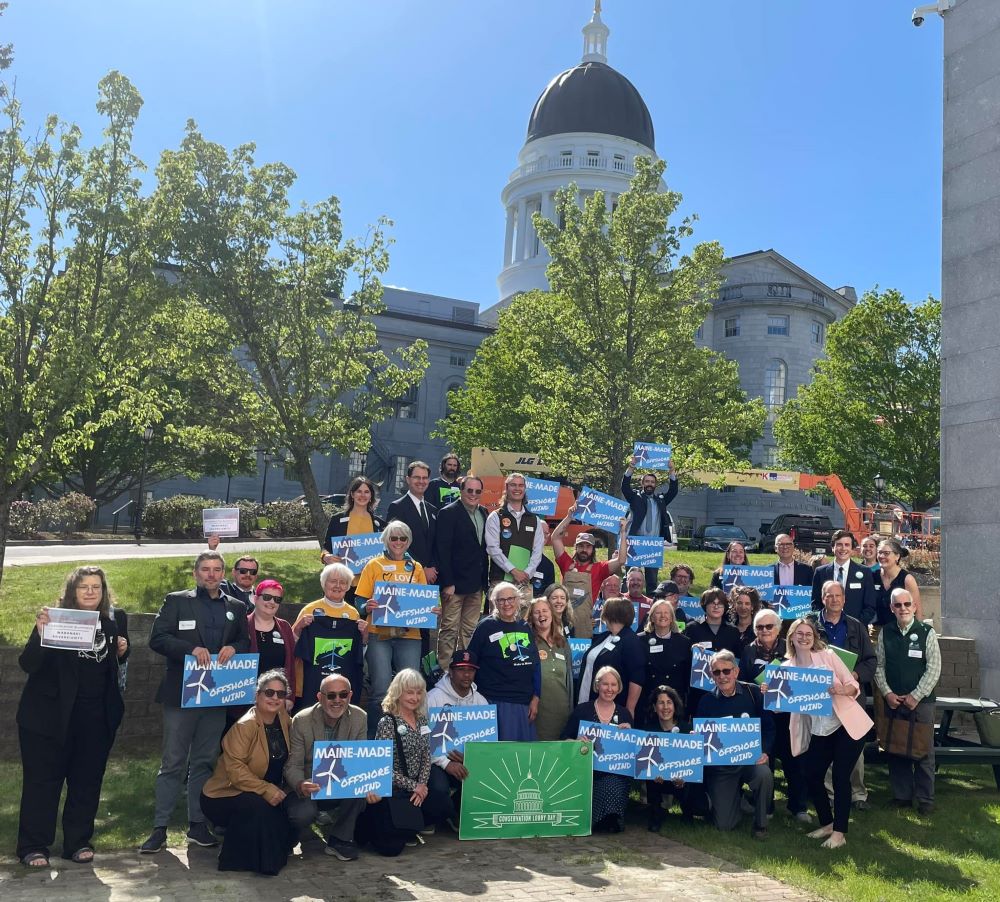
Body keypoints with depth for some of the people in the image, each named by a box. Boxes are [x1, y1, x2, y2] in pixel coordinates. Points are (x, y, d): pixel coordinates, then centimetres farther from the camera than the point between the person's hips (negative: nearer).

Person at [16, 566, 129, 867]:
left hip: (96, 716, 4)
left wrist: (122, 652, -7)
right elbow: (28, 665, -15)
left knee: (87, 780, 10)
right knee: (43, 780, 4)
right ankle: (32, 847, 15)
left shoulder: (116, 619, 1)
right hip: (50, 714, -3)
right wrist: (40, 633, -32)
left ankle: (78, 842, 23)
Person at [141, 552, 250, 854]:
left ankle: (197, 824, 19)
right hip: (181, 693, -3)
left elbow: (247, 642, 12)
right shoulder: (176, 601, 3)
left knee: (205, 762, 10)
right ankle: (159, 828, 6)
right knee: (172, 763, 0)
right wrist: (191, 649, -20)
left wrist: (233, 648, -10)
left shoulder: (236, 608, 13)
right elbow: (157, 638, -6)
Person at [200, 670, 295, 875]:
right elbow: (235, 768, -28)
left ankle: (276, 851, 9)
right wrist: (265, 790, -33)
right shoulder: (244, 726, -21)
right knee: (257, 805, -33)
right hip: (225, 794, -7)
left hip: (271, 791, 7)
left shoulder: (284, 720, 0)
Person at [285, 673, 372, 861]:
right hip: (310, 788, -2)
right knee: (303, 813, -33)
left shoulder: (359, 718, -8)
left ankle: (340, 840, -6)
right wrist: (300, 785, -39)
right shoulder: (301, 720, -14)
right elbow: (293, 766, -15)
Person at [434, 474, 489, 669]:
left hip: (477, 583, 6)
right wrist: (448, 583, -17)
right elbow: (443, 550, -13)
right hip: (455, 582, -6)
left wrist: (485, 579, 9)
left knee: (470, 630, 12)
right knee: (449, 629, -1)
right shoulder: (448, 513, -8)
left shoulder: (484, 513, 11)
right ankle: (445, 669, 6)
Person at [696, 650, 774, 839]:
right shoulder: (706, 700, -1)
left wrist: (764, 751, -17)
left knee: (764, 774, -36)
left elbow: (768, 726, -3)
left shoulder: (753, 692, -3)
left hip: (751, 758, 0)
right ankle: (735, 795, 29)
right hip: (720, 765, 1)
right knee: (724, 824, -6)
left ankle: (760, 824, -8)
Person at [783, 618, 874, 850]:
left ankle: (839, 831, 7)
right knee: (811, 776, 1)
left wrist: (840, 689, -24)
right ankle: (827, 823, 24)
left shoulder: (828, 656, -4)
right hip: (819, 731, 4)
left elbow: (854, 687, -4)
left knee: (840, 777, -5)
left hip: (848, 725, -4)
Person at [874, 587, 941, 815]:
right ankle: (901, 795, 19)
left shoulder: (927, 633, -4)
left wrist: (915, 696, -10)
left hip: (921, 701, -2)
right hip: (892, 701, 3)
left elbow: (934, 669, -6)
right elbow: (878, 666, 6)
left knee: (923, 751, 2)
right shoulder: (885, 633, 4)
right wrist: (887, 693, -5)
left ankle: (925, 799, 14)